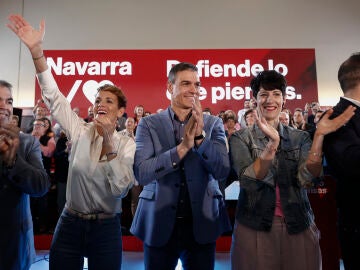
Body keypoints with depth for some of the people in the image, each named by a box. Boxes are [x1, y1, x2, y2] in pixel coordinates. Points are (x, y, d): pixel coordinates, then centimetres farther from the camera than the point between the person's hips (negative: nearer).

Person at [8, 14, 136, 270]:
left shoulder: (127, 144, -7)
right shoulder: (80, 132, -2)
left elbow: (120, 189, -17)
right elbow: (53, 97, -11)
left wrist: (109, 142, -24)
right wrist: (36, 49, -21)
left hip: (106, 229, -1)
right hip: (69, 225, 2)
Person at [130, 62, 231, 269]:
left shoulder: (213, 123, 0)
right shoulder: (149, 124, -3)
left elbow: (223, 171, -7)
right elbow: (141, 173, -13)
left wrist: (200, 135, -21)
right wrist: (182, 147, -24)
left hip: (202, 223, 1)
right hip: (159, 223, -1)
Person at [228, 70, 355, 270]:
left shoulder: (300, 138, 4)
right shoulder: (241, 138, -3)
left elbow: (307, 179, -11)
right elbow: (249, 182, -17)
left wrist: (319, 135, -19)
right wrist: (272, 144, -29)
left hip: (299, 228, 2)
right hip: (254, 229, -2)